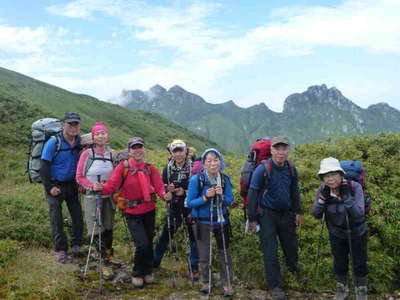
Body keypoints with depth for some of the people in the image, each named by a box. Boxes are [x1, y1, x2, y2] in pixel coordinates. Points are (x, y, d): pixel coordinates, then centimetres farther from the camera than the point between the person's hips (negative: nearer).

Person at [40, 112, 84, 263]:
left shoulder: (80, 142, -4)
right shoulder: (53, 143, -16)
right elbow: (44, 166, -14)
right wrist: (50, 187, -17)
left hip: (71, 184, 4)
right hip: (55, 185, -4)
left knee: (78, 215, 5)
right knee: (57, 218, 1)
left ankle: (77, 245, 20)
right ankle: (60, 249, 11)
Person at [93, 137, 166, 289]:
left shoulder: (150, 168, -1)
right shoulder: (123, 167, -10)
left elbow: (159, 186, -9)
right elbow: (112, 184, -17)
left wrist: (164, 194, -31)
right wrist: (101, 187, -38)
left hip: (149, 211, 4)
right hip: (132, 213, -3)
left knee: (149, 242, 14)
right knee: (142, 244, -11)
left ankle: (147, 271, 39)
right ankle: (137, 274, 15)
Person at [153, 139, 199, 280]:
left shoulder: (193, 167, -9)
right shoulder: (168, 168, 3)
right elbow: (161, 188, 10)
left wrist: (185, 192, -19)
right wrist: (167, 189, -12)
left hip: (190, 207, -3)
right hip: (174, 207, 3)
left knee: (193, 236, 3)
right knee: (165, 235, 11)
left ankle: (194, 268, 18)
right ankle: (154, 262, 31)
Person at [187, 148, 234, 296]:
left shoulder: (225, 179, -8)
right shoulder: (196, 179, -17)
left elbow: (230, 201, -1)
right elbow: (190, 203, -13)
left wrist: (221, 196, -22)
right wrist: (205, 197, -28)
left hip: (221, 220, 2)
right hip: (203, 222, -2)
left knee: (225, 252, 9)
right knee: (204, 255, 11)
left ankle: (227, 283, 24)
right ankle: (206, 281, 33)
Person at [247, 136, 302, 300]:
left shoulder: (291, 169, -3)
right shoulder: (262, 169, -19)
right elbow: (252, 194, -13)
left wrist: (297, 212, 16)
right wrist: (252, 219, -10)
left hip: (286, 213, 5)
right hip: (267, 214, -5)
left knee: (291, 245, 19)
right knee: (270, 252, 0)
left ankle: (294, 268, 50)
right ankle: (275, 286, 14)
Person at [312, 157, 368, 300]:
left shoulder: (354, 187, -29)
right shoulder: (322, 190, -20)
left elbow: (359, 214, -32)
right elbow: (316, 215, -15)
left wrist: (346, 196, -42)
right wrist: (323, 198, -31)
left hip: (357, 232, -2)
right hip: (336, 233, 2)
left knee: (359, 263, 15)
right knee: (339, 262, 18)